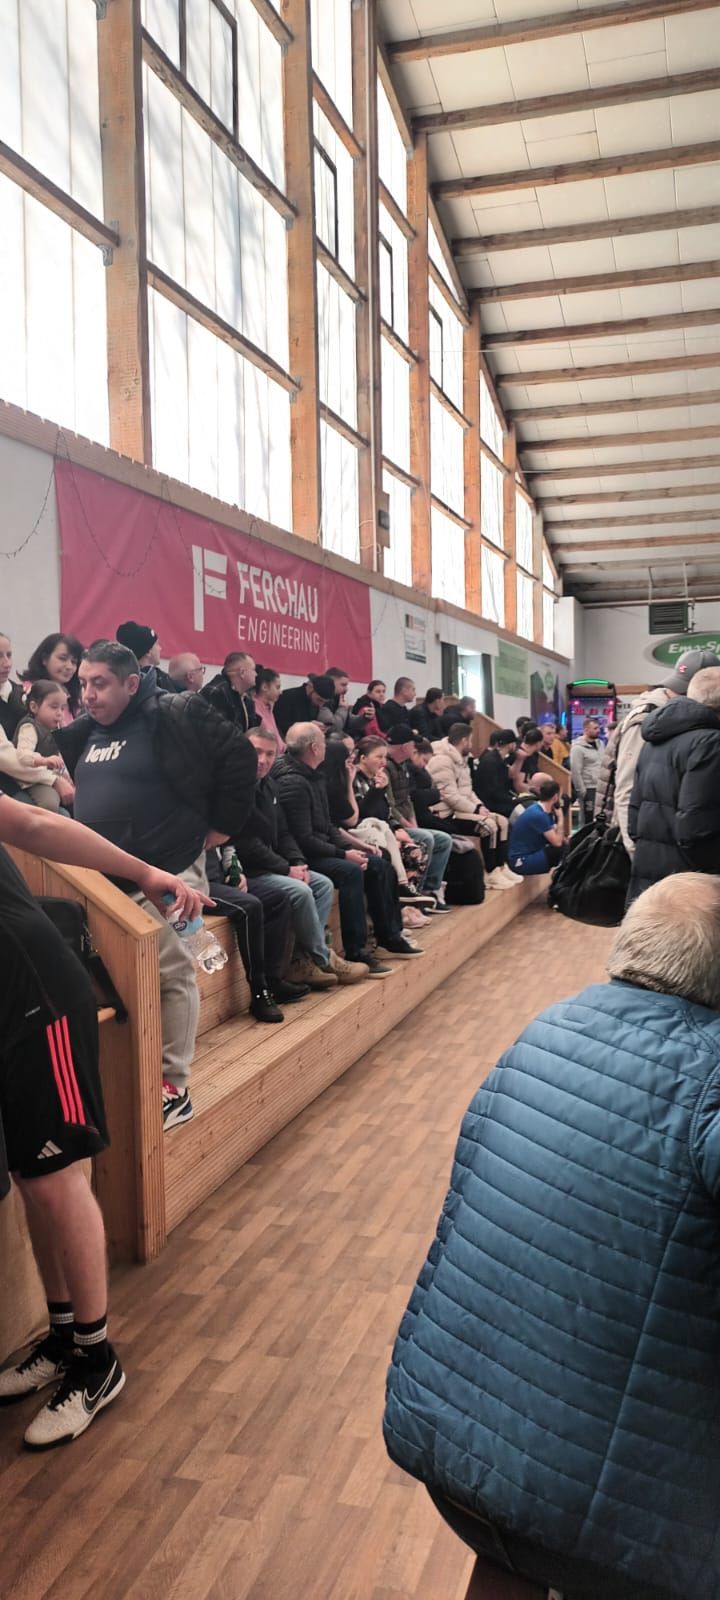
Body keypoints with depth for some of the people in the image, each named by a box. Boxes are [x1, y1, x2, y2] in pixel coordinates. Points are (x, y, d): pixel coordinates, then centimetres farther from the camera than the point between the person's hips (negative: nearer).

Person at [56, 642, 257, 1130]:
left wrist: (222, 825, -6)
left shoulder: (174, 717, -10)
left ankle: (174, 1088, 9)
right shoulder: (84, 734, 12)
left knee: (172, 976, 0)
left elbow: (240, 757, -9)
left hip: (166, 870, -7)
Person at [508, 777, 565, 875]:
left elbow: (559, 838, 7)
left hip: (531, 852, 9)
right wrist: (560, 818, -14)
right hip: (520, 861, -9)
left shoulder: (546, 812, 5)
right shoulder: (538, 814, -23)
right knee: (562, 850, -19)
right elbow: (557, 842, -21)